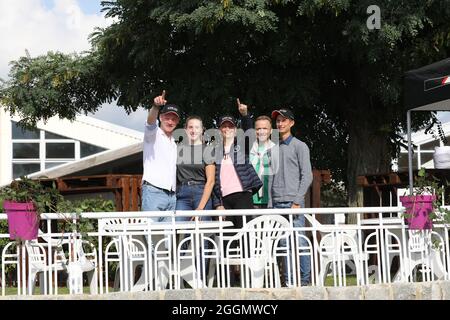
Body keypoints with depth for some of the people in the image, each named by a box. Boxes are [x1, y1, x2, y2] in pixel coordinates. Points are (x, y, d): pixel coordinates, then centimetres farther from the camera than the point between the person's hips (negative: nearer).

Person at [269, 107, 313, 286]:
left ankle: (305, 279, -4)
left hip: (293, 201, -5)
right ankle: (289, 279, 7)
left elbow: (307, 176, -4)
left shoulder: (299, 146, 3)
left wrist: (297, 201, -12)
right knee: (284, 243, 3)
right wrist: (270, 203, 9)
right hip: (277, 203, 5)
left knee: (299, 241, -8)